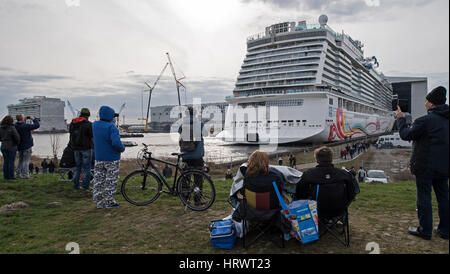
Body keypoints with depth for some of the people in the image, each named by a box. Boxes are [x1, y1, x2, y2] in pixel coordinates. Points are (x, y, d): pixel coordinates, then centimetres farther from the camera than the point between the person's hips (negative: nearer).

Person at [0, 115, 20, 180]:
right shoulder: (12, 128, -16)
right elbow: (17, 137, -15)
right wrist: (17, 143, 5)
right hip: (12, 147, -6)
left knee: (5, 162, 11)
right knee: (11, 162, 0)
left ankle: (6, 176, 15)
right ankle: (11, 176, 3)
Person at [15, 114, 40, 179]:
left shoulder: (15, 126, 2)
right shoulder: (26, 126, -19)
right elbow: (37, 125, -18)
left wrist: (26, 118, 14)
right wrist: (33, 119, -3)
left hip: (19, 146, 7)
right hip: (27, 146, -7)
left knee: (20, 160, 16)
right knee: (26, 160, -2)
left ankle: (18, 174, 18)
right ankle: (25, 174, -2)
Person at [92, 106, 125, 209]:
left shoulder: (95, 125, 3)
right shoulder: (111, 127, -19)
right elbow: (116, 142, -31)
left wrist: (112, 121, 18)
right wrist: (122, 148, -10)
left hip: (98, 159, 7)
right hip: (112, 159, -6)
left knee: (98, 180, 14)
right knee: (111, 181, 5)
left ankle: (98, 201, 20)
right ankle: (110, 201, 13)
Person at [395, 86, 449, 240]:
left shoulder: (426, 120, -17)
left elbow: (405, 135, -9)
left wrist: (401, 119, 5)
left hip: (426, 166, -8)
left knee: (424, 197, 2)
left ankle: (425, 230, 10)